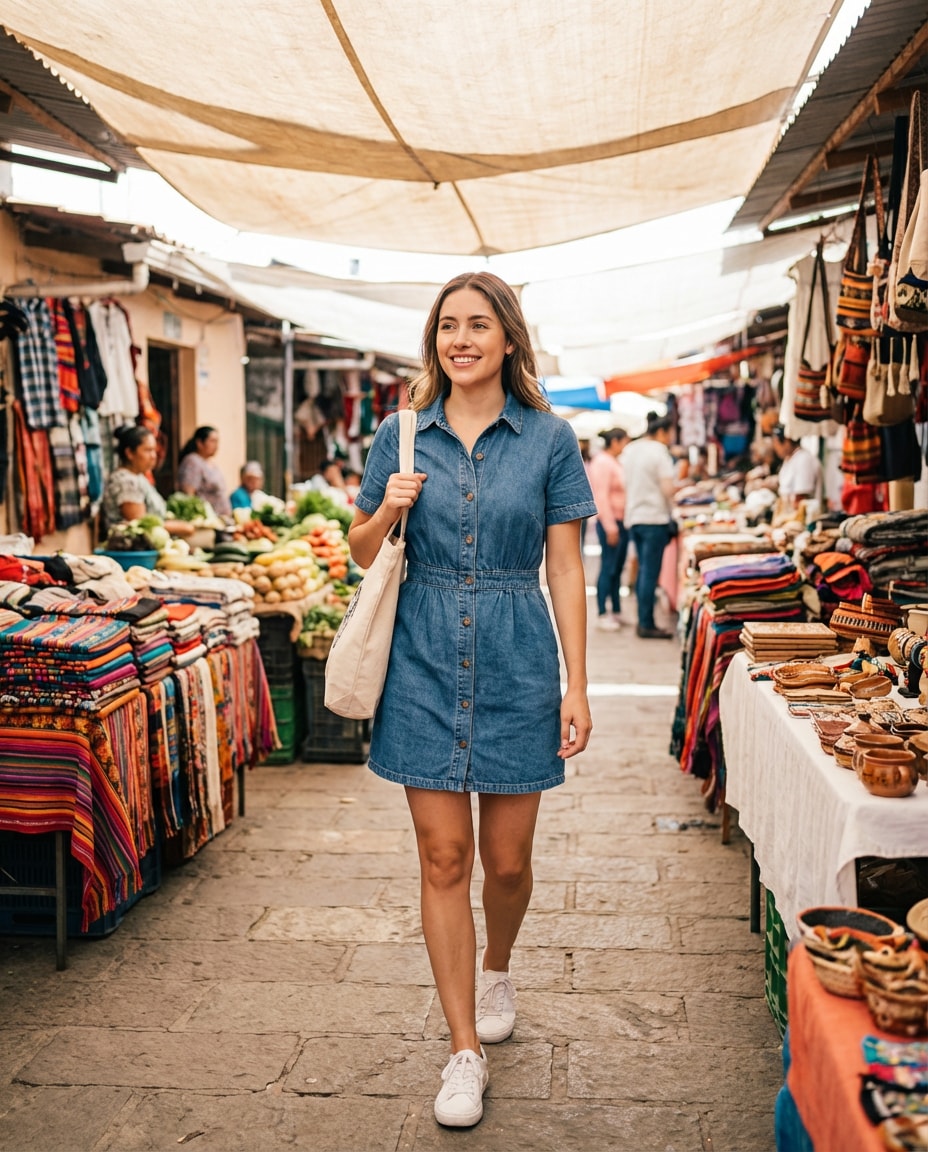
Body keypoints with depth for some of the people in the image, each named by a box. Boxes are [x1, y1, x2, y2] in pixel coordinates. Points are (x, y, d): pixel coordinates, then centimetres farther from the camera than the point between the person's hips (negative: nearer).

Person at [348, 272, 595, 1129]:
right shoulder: (402, 437, 4)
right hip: (426, 663, 1)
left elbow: (565, 569, 0)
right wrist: (386, 512, -11)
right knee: (443, 858, 3)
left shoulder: (548, 439, 0)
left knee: (507, 859, 9)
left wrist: (577, 686, -4)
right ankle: (465, 1050, 17)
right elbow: (360, 552, 11)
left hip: (516, 666, -1)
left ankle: (496, 968, 43)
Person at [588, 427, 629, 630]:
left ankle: (616, 611, 18)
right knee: (608, 568, -6)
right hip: (610, 522, -9)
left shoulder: (615, 462, 16)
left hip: (621, 521, 9)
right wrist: (610, 527, -21)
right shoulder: (602, 462, -12)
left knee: (617, 569, 12)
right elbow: (602, 496, -18)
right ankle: (602, 615, -1)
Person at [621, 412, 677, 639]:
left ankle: (643, 621, 17)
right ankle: (646, 625, -2)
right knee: (651, 572, -4)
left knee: (643, 570, 14)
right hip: (654, 518, -8)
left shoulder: (629, 450, 12)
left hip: (633, 517, 8)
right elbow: (668, 489, -15)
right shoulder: (659, 451, -11)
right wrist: (671, 509, 2)